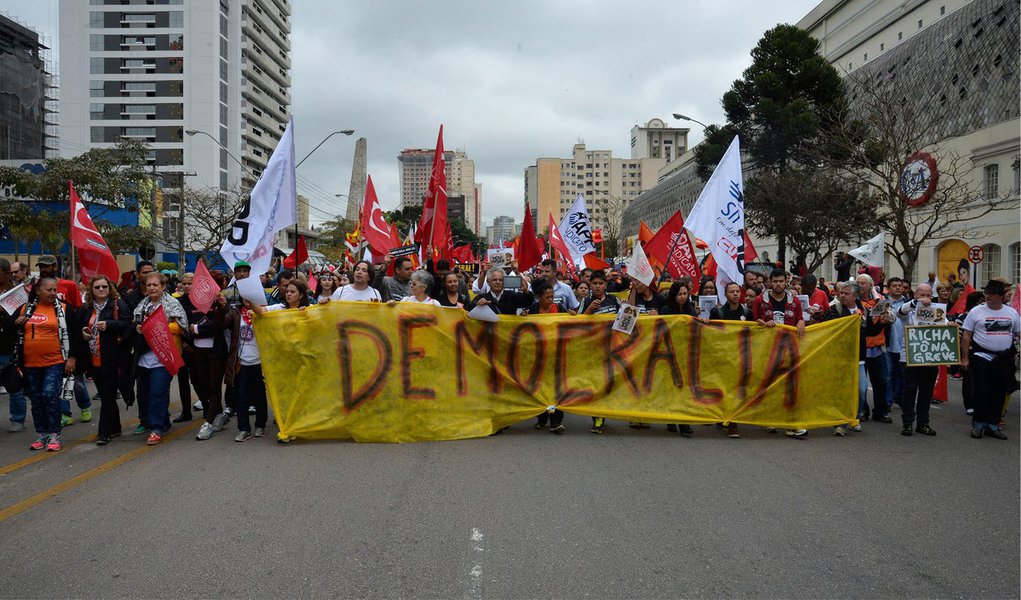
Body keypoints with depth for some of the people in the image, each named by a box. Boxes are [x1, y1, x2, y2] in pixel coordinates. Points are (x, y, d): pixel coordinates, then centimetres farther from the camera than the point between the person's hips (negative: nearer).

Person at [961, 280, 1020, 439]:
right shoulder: (976, 311, -2)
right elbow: (966, 336, -1)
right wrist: (964, 358, -5)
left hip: (1004, 359, 3)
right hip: (981, 357, -3)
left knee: (999, 393, 7)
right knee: (981, 392, -5)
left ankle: (993, 425, 16)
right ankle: (978, 424, 6)